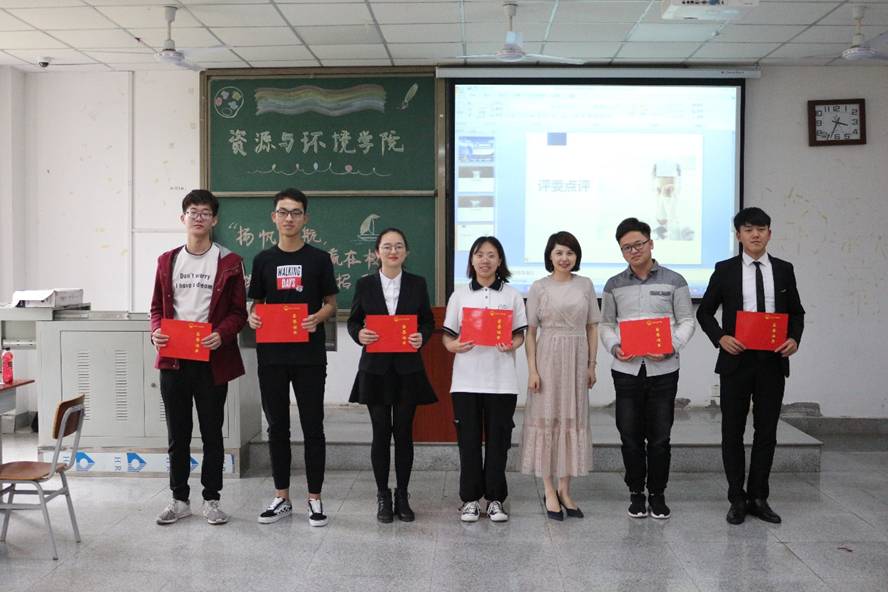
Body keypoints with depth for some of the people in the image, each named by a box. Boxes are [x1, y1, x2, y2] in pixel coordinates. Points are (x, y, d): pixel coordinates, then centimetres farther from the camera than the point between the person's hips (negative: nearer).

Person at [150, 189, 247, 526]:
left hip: (212, 361, -3)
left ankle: (211, 500, 18)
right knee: (177, 434, 10)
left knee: (212, 434, 7)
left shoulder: (228, 262, 0)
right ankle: (180, 500, 22)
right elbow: (157, 307, 13)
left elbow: (238, 312, 0)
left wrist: (221, 334, -19)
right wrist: (156, 331, -7)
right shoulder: (167, 261, 9)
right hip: (173, 360, 3)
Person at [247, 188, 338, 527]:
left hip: (309, 355, -2)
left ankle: (314, 499, 12)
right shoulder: (263, 260, 8)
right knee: (277, 427, 9)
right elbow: (257, 302, 13)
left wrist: (317, 318, -16)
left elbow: (331, 304, 5)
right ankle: (282, 498, 20)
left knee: (312, 427, 2)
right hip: (271, 355, 2)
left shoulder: (319, 259, 2)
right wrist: (252, 317, -10)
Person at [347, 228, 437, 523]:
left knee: (404, 432, 6)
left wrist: (422, 337, -12)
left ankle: (402, 496, 18)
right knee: (381, 433, 4)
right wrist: (359, 334, -15)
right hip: (375, 369, 0)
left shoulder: (417, 284, 5)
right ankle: (383, 495, 17)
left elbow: (429, 322, 8)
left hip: (407, 368, 1)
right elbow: (353, 321, 7)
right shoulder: (365, 285, 3)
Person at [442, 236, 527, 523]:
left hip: (501, 380, 0)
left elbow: (520, 335, 6)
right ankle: (470, 499, 15)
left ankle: (495, 499, 16)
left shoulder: (512, 295, 6)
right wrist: (455, 346, -15)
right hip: (466, 380, 0)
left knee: (498, 440, 4)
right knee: (468, 440, 4)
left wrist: (511, 345, -15)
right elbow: (447, 336, 6)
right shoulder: (459, 295, 7)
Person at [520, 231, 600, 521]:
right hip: (548, 357, -2)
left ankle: (564, 490, 16)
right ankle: (550, 491, 9)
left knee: (573, 419, 6)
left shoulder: (585, 285, 6)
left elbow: (592, 328, 10)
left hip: (577, 359, 3)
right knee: (546, 418, 0)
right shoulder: (539, 287, -1)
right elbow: (530, 331, -2)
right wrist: (532, 369, -8)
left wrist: (591, 365, 5)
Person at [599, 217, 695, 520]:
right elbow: (606, 324, 11)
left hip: (663, 369, -1)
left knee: (660, 437, 5)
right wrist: (614, 347, -9)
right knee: (630, 436, 6)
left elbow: (686, 321, 2)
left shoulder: (673, 281, 2)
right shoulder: (614, 285, 7)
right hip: (627, 370, 1)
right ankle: (636, 493, 20)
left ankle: (657, 494, 19)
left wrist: (672, 346, -14)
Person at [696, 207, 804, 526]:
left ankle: (758, 498, 20)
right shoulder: (725, 270, 0)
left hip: (773, 362, 2)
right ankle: (737, 499, 16)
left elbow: (796, 312, 12)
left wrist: (794, 339, -7)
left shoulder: (784, 269, 6)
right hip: (736, 360, -1)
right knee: (733, 432, 5)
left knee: (766, 432, 8)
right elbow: (704, 311, 4)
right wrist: (720, 338, -13)